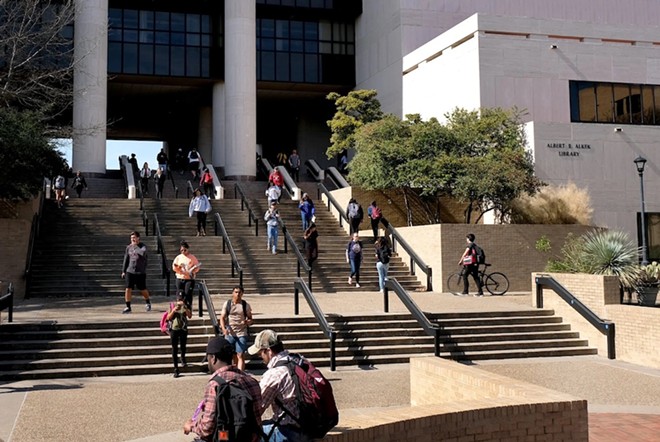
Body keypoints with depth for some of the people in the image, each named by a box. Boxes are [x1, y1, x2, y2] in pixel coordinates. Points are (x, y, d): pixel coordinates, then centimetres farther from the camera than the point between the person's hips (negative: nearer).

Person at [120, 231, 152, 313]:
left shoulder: (143, 246, -4)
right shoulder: (128, 247, 7)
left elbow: (143, 252, -27)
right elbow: (126, 259, 13)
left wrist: (135, 246, -19)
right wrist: (123, 271, 12)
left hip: (141, 272, -2)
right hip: (130, 271, 3)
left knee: (143, 290, 8)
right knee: (128, 289, -7)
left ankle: (148, 303, 34)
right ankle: (128, 307, 1)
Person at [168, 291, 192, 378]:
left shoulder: (186, 306, 1)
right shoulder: (173, 305, 2)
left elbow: (190, 316, -14)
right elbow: (168, 318, -2)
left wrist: (185, 307, -26)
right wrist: (173, 310, -18)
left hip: (183, 329, 0)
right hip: (174, 329, 0)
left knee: (183, 347, 11)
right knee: (174, 349, -1)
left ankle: (183, 359, 44)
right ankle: (176, 369, 2)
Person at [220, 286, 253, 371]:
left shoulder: (246, 305, 3)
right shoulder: (227, 304, 3)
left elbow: (250, 319, 7)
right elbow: (222, 318, 0)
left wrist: (247, 322, -17)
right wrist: (224, 328, -18)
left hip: (241, 334, -1)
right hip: (229, 333, 1)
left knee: (240, 355, -8)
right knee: (233, 356, 10)